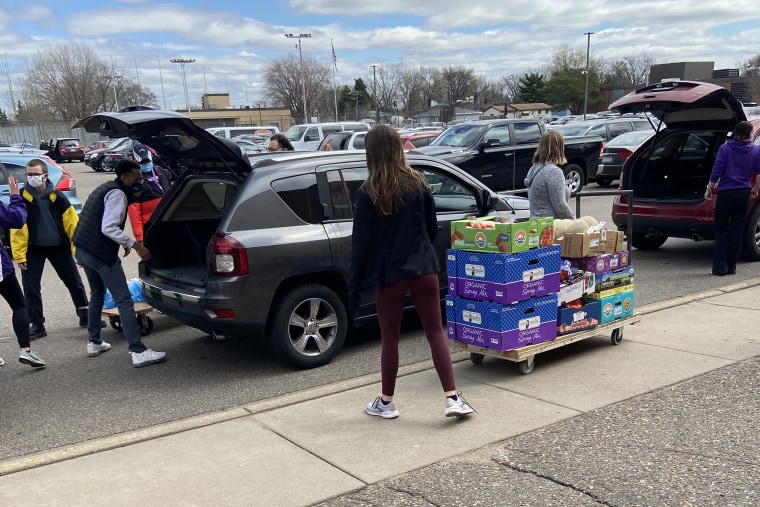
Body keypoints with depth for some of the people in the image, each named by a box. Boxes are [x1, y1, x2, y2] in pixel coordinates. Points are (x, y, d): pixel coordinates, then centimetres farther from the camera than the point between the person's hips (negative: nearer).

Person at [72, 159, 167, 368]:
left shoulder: (105, 188, 18)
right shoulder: (118, 194, -12)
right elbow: (108, 228, -22)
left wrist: (124, 243, 19)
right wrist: (134, 244, -22)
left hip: (83, 250, 10)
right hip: (101, 254, -10)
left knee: (97, 295, 25)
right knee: (124, 301, -9)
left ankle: (94, 343, 33)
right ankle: (138, 352, -13)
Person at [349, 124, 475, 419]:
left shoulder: (368, 193, -10)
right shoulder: (419, 184, 1)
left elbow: (361, 244, -9)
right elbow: (432, 228, 9)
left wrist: (355, 286, -2)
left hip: (388, 274, -3)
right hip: (423, 269, 3)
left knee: (389, 338, 10)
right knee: (435, 332, 9)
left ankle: (386, 403, 22)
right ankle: (453, 398, 5)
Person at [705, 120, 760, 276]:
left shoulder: (725, 148, -5)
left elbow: (717, 171, -8)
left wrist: (709, 189, 0)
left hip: (725, 193, -2)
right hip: (743, 193, 2)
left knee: (721, 230, 4)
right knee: (736, 231, 8)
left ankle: (719, 268, -1)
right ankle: (731, 267, 11)